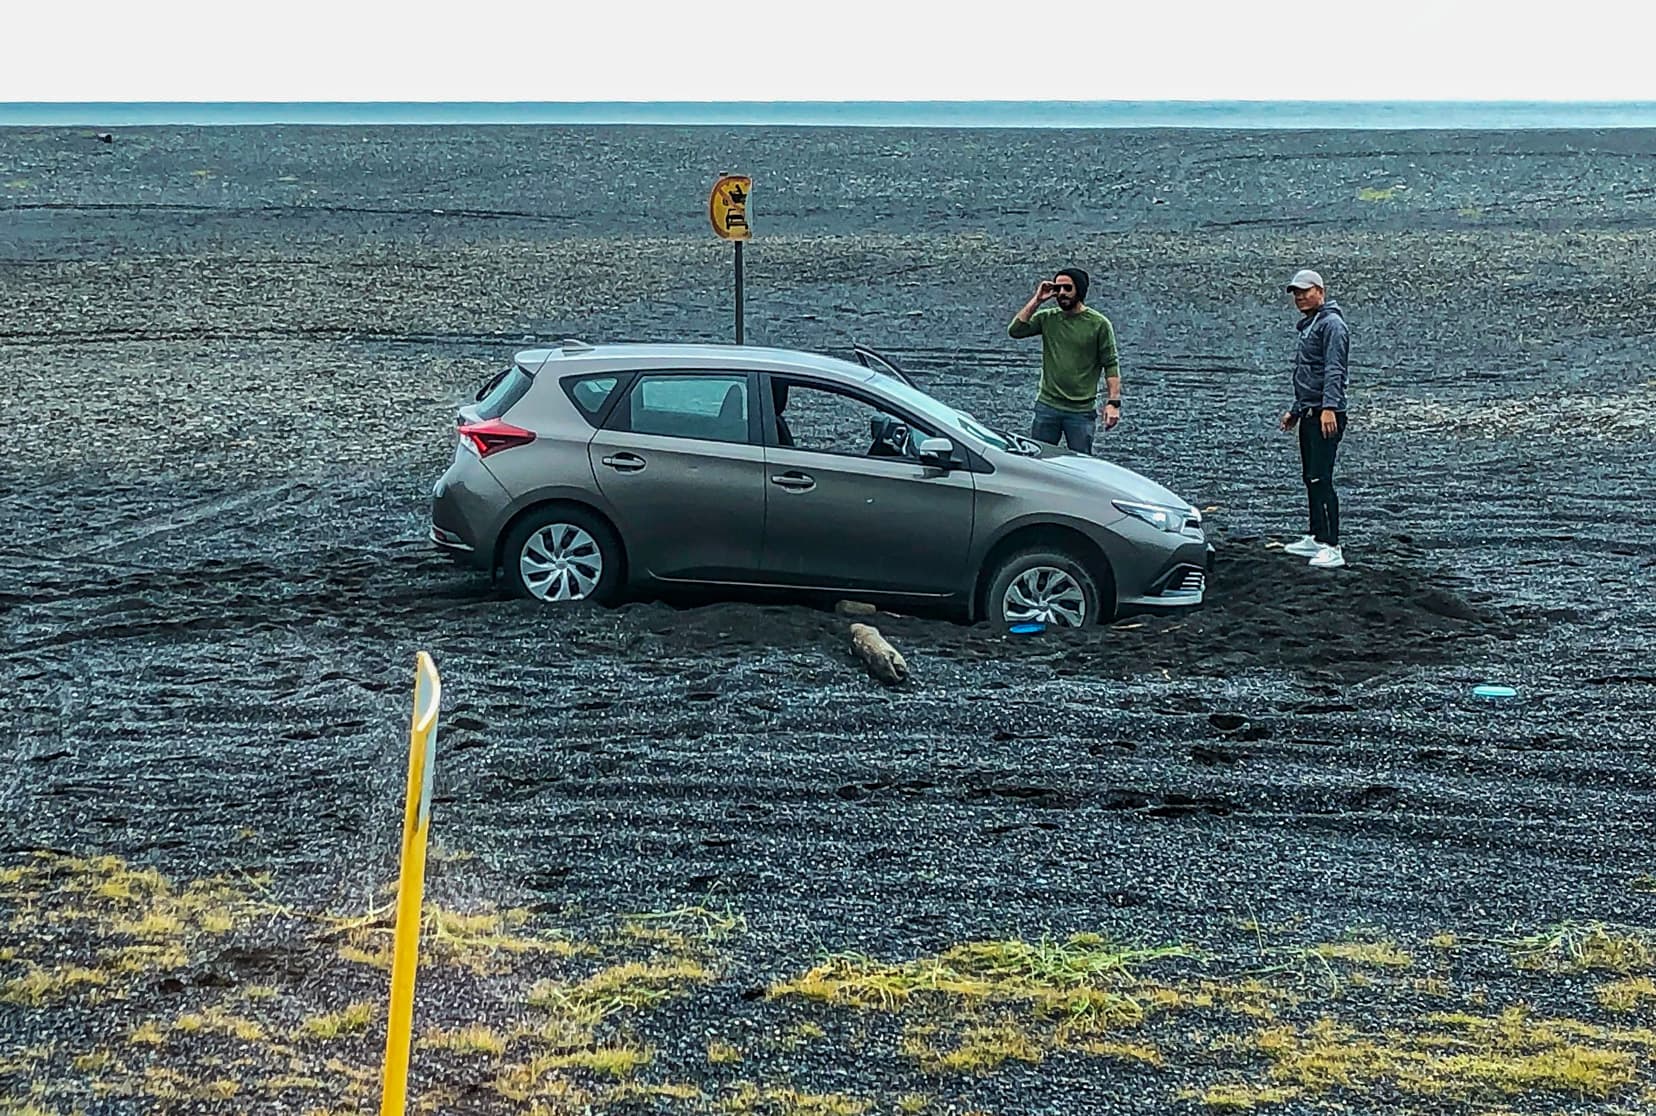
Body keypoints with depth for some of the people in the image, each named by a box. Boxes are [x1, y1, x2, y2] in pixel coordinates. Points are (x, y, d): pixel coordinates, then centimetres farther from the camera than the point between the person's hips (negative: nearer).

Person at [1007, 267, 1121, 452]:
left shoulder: (1099, 324, -2)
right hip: (1047, 405, 3)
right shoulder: (1047, 318, 6)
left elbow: (1111, 365, -3)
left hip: (1082, 411, -3)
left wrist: (1113, 402, -12)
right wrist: (1036, 300, -7)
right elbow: (1015, 330, -7)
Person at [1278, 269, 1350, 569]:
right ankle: (1317, 539, 24)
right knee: (1310, 478, 15)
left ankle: (1332, 548, -16)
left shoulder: (1332, 323, -11)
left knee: (1321, 479, -15)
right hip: (1310, 415, 11)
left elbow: (1334, 370, -22)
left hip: (1326, 417, -11)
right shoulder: (1309, 326, 22)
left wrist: (1329, 408, -31)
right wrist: (1295, 411, 31)